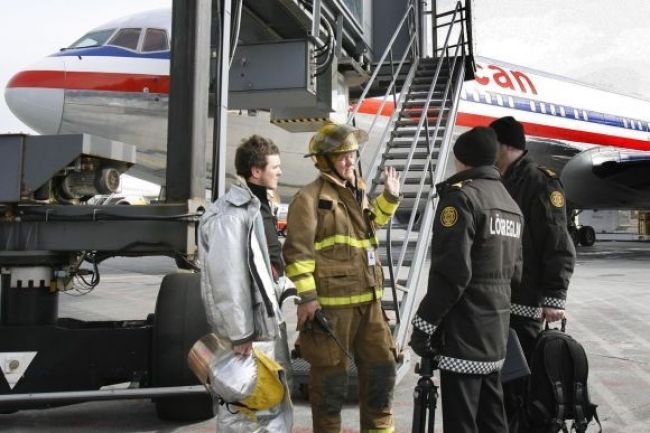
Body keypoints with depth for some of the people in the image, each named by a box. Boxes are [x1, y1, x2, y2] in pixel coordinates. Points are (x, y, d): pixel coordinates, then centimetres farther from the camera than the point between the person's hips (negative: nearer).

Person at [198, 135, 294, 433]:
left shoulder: (258, 205, 12)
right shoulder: (230, 214, -20)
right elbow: (226, 278, -24)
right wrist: (239, 334, -22)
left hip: (268, 320, 10)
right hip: (248, 329, -10)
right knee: (240, 407, 2)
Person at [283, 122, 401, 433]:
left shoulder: (357, 192, 15)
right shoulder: (310, 197, -10)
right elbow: (297, 250, -15)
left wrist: (390, 196, 20)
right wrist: (307, 296, -19)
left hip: (368, 300, 8)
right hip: (331, 303, -8)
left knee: (381, 366, 17)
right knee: (331, 376, 5)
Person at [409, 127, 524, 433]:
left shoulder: (461, 195, -12)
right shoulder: (510, 204, 16)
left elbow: (451, 272, -20)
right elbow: (514, 271, 18)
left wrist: (423, 324, -15)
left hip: (463, 334, -9)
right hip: (496, 331, 9)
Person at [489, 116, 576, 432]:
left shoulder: (541, 183, -10)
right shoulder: (501, 185, 15)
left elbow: (559, 248, -14)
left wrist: (554, 298, -18)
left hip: (523, 303, -8)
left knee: (518, 384, -2)